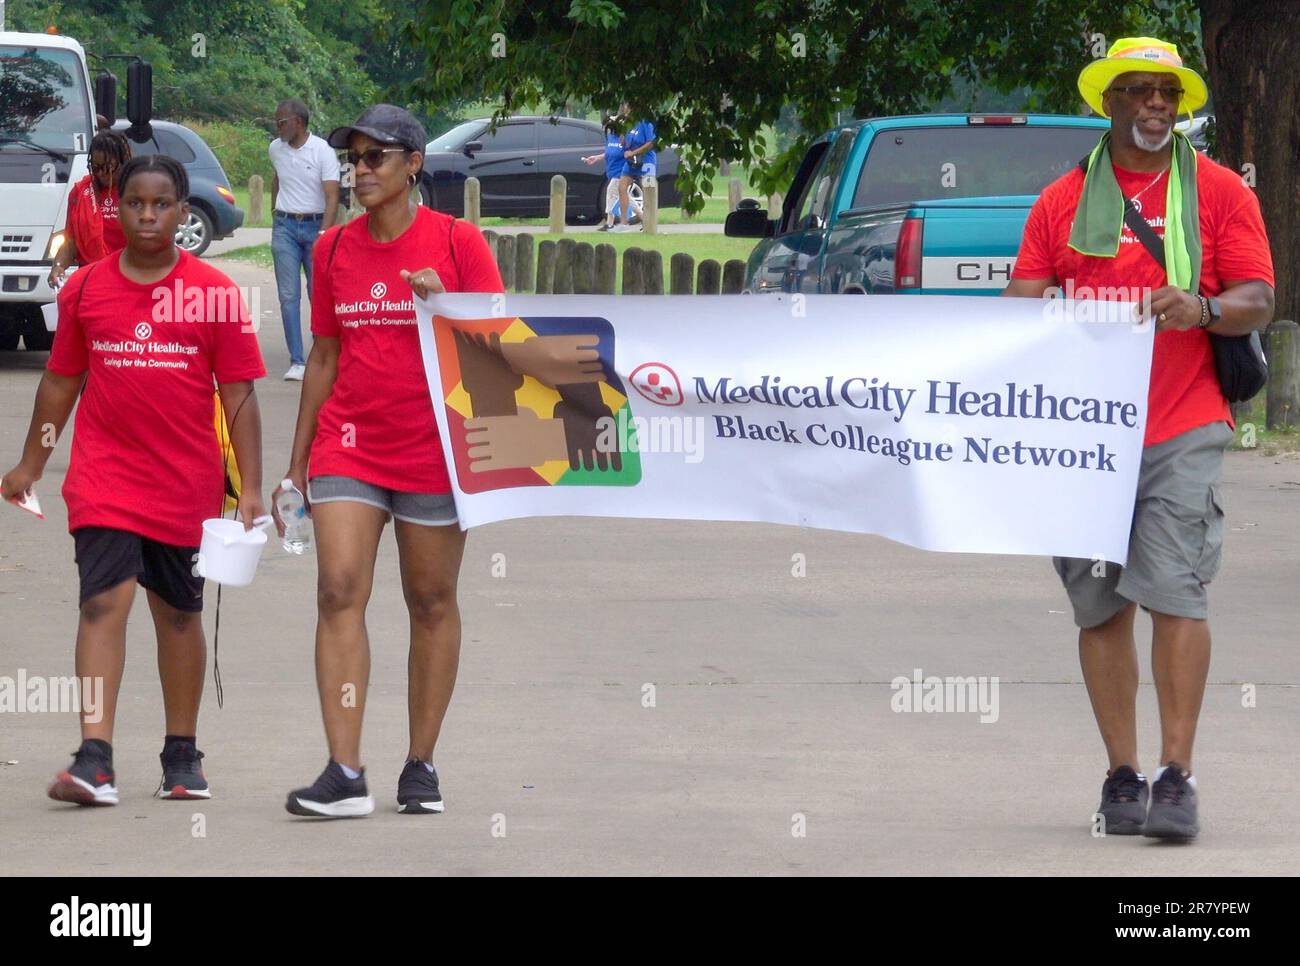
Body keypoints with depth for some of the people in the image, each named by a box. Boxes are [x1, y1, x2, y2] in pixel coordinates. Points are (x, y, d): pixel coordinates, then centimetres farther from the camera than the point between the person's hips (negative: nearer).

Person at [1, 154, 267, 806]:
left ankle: (182, 754, 26)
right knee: (105, 600, -13)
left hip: (186, 483, 0)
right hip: (103, 476, 0)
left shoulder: (214, 294, -1)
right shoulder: (85, 289, 3)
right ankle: (94, 760, -20)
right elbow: (61, 381, 14)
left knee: (179, 612, 12)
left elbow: (239, 396, 0)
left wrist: (251, 489, -4)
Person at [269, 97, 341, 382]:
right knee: (288, 295, -4)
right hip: (285, 227, 3)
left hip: (315, 225, -3)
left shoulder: (322, 152, -10)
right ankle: (296, 361, -4)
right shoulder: (276, 149, 6)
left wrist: (323, 235, -25)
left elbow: (332, 197, -15)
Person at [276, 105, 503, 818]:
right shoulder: (333, 249, 9)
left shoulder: (457, 243, -1)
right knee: (339, 590, -11)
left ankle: (421, 766, 14)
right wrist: (296, 465, 15)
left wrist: (442, 308, -20)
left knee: (432, 602, 4)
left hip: (434, 451, -2)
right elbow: (323, 359, 15)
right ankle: (345, 775, -16)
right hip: (347, 446, 2)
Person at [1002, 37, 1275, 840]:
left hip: (1184, 427, -2)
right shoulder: (1062, 201, 12)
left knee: (1176, 592, -12)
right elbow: (1024, 300, 9)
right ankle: (1122, 775, 12)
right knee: (1102, 603, 4)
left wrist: (1205, 309, -20)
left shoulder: (1221, 193, 7)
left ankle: (1176, 776, -10)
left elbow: (1258, 301, 2)